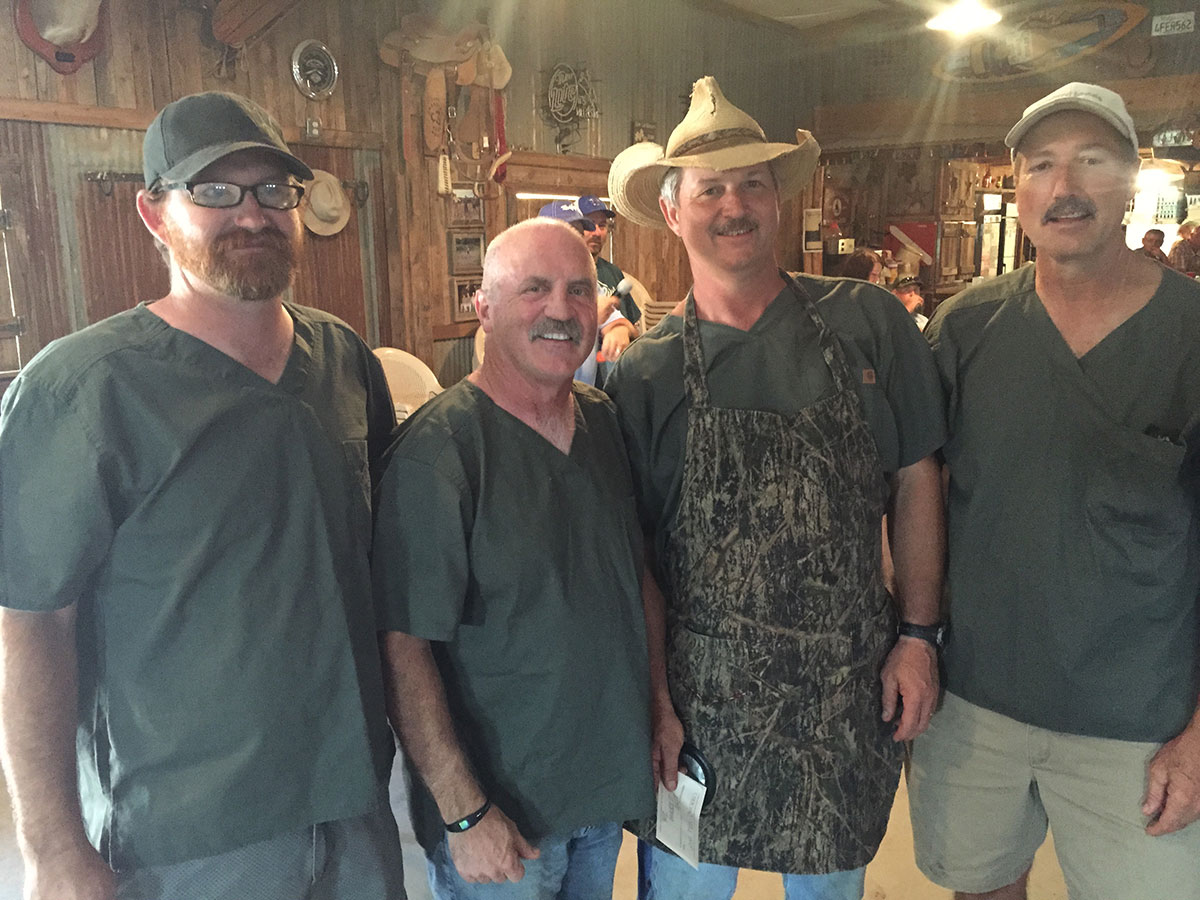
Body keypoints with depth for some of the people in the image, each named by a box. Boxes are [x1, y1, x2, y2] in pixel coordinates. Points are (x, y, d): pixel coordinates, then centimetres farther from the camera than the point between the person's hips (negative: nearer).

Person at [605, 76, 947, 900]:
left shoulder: (868, 323, -3)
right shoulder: (646, 374, -5)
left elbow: (916, 481, 2)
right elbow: (637, 554, -2)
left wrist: (920, 635, -1)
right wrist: (656, 699, -5)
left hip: (852, 683, 1)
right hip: (701, 688, -1)